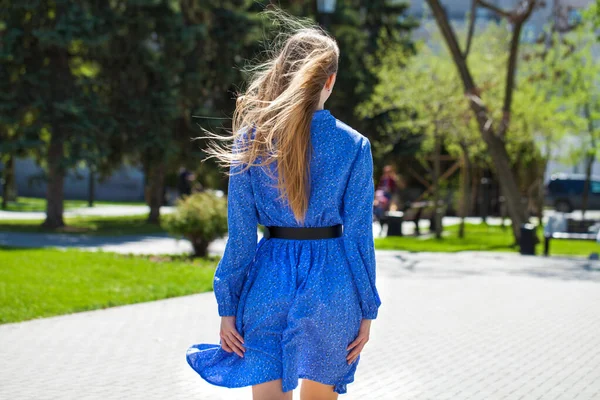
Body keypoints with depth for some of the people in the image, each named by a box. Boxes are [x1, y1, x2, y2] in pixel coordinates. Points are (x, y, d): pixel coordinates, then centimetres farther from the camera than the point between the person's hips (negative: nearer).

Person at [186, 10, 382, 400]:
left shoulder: (252, 140, -3)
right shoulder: (353, 145, -5)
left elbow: (240, 234, -2)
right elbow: (358, 235, -3)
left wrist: (227, 307, 3)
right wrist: (367, 309, 4)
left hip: (269, 283, 0)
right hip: (331, 286, 0)